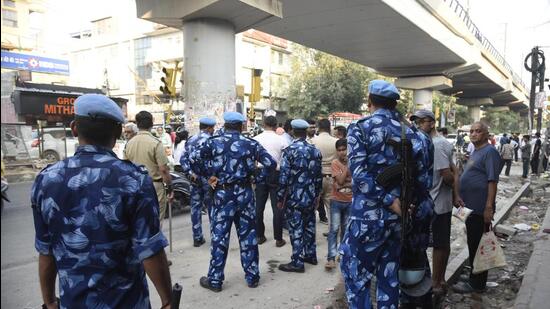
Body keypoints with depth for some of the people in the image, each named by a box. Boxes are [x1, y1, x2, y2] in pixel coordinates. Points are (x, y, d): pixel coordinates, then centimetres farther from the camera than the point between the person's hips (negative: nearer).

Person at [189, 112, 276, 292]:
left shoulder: (214, 142, -3)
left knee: (219, 236, 6)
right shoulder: (251, 143, 1)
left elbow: (192, 159, -12)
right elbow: (271, 164, -4)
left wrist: (207, 176, -4)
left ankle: (215, 280, 16)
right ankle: (252, 276, 22)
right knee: (248, 235, 11)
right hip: (245, 193, 2)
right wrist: (257, 179, 2)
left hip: (223, 193, -1)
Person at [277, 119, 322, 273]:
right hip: (310, 196, 6)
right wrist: (317, 195, 18)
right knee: (309, 226, 17)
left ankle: (297, 262, 8)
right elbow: (318, 175, 8)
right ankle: (311, 255, 30)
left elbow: (284, 177, -15)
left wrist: (280, 198, -6)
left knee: (296, 229, 1)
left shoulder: (289, 151, -14)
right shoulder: (315, 151, 4)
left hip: (294, 197, -6)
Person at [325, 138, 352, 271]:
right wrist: (347, 165, -16)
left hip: (350, 201, 3)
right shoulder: (335, 163, -7)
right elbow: (340, 180, -17)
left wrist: (345, 184, -13)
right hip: (336, 201, -3)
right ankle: (331, 258, -10)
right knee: (334, 229, -8)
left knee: (345, 229, 14)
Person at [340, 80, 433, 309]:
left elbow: (360, 174, -18)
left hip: (368, 216, -5)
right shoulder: (409, 132, 8)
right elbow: (423, 176, 1)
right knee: (390, 277, 17)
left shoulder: (359, 129, -6)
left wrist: (390, 202, -16)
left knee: (356, 274, 8)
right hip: (401, 215, 5)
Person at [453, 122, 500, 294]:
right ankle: (474, 279, 30)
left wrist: (489, 207, -24)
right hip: (470, 207, 10)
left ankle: (477, 284, 12)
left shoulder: (489, 152, -14)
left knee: (478, 246, 0)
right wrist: (460, 196, 18)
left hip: (480, 209, -10)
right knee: (473, 244, 17)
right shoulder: (475, 152, 15)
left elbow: (492, 181, -20)